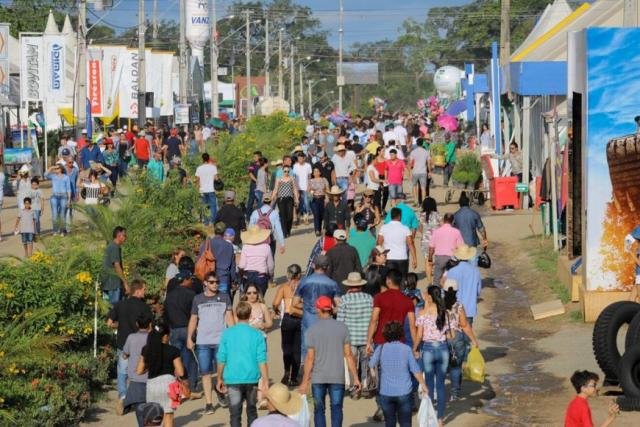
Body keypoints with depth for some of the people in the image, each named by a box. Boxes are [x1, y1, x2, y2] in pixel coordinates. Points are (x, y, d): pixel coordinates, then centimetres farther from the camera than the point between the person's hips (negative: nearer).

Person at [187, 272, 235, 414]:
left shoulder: (224, 298, 6)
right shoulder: (198, 299, 7)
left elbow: (229, 317, 4)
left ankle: (220, 392, 30)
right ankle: (208, 403, 3)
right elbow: (193, 320, 10)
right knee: (205, 373, 0)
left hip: (221, 340, 0)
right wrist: (189, 338, 3)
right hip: (203, 342, 0)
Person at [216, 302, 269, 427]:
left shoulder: (227, 333, -3)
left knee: (235, 414, 0)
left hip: (233, 379, -1)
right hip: (252, 379, 1)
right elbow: (262, 361, -7)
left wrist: (219, 379, 12)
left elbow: (221, 359, 0)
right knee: (251, 411, 18)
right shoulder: (257, 335, -4)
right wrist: (266, 383, -4)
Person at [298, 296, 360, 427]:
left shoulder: (312, 330, -5)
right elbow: (348, 355, -2)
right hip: (337, 377, 1)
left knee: (319, 409, 8)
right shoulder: (342, 327, -1)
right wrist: (355, 378, 3)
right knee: (336, 408, 5)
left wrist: (305, 382, -1)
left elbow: (310, 358, -7)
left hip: (318, 378, -1)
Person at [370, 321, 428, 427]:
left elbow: (371, 364, 7)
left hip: (386, 393, 1)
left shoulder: (381, 349, -4)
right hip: (404, 393, -1)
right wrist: (423, 385, 8)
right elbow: (416, 370, -5)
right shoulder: (406, 349, -6)